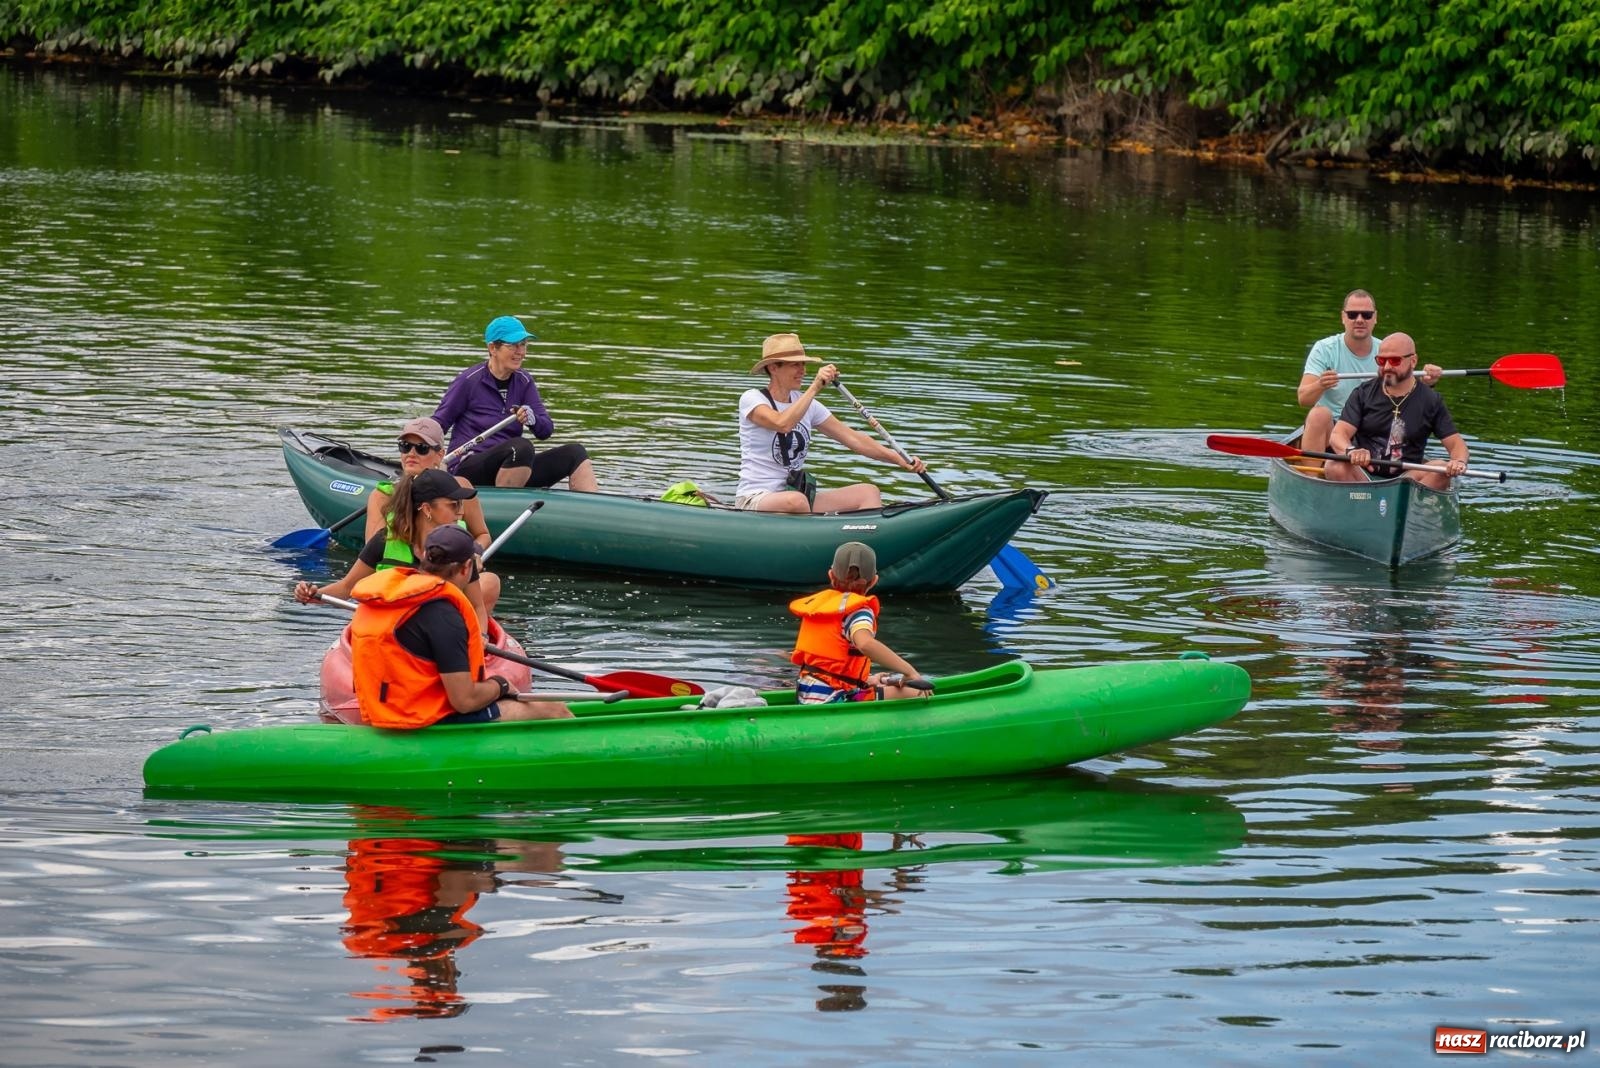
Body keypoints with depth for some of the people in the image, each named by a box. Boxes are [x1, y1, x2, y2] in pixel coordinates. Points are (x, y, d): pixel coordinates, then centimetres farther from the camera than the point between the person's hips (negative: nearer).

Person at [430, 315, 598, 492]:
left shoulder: (523, 382, 10)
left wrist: (531, 418, -20)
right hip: (470, 471, -6)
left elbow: (546, 430, 2)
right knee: (522, 446, -35)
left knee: (575, 452, -9)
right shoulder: (469, 381, -6)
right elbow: (438, 424, -4)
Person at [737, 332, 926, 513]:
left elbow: (852, 438, 9)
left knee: (868, 492, -11)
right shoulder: (752, 399, -7)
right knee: (795, 501, -40)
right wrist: (815, 387, -27)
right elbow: (782, 424, -29)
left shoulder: (807, 404, 13)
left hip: (799, 493, 7)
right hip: (755, 500, -7)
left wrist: (899, 459, -1)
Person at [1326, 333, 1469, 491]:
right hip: (1361, 477, 0)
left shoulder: (1430, 401, 6)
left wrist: (1459, 462, -22)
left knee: (1441, 471, -27)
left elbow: (1456, 444, 4)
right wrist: (1351, 451, -29)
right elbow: (1337, 435, -3)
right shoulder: (1363, 394, 7)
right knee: (1335, 467, -30)